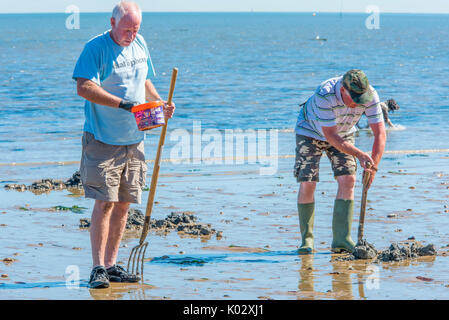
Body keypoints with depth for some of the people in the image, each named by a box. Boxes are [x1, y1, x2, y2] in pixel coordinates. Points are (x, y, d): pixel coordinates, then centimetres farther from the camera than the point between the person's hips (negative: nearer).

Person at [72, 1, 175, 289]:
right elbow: (84, 87, -22)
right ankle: (98, 268, -6)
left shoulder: (140, 44, 11)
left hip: (133, 139, 6)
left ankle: (111, 265, 15)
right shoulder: (96, 48, -11)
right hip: (103, 139, -6)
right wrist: (125, 104, -27)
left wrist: (159, 103, 4)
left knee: (124, 203, 8)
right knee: (105, 202, -10)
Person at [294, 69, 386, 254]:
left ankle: (341, 239, -12)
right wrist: (360, 155, -40)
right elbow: (330, 136, -33)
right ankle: (306, 239, 3)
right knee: (307, 184, -11)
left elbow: (380, 134, -23)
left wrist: (373, 167, -33)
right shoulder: (324, 95, -39)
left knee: (348, 180, -13)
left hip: (343, 133, 3)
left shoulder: (370, 96, -28)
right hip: (311, 131, -3)